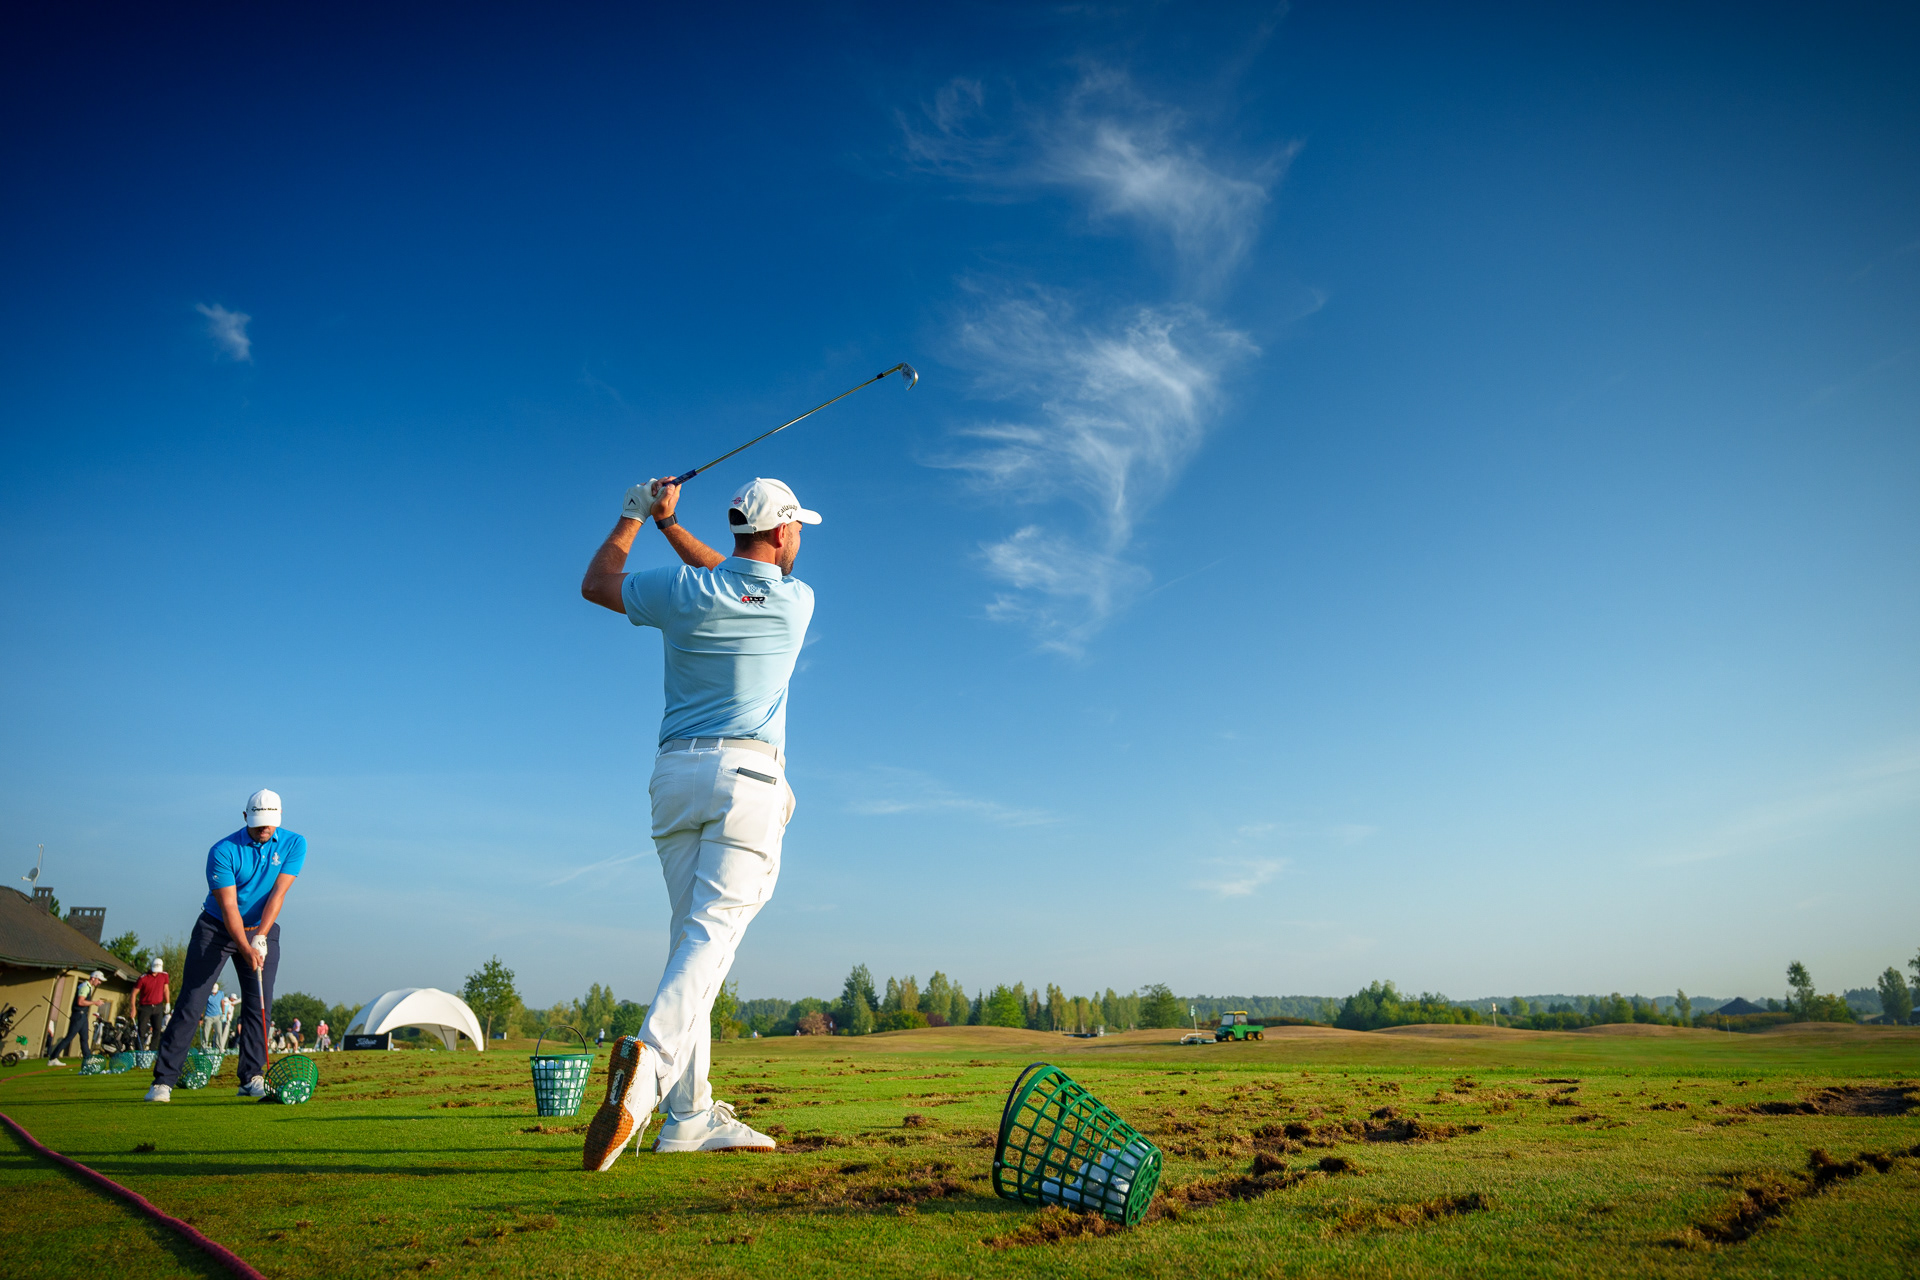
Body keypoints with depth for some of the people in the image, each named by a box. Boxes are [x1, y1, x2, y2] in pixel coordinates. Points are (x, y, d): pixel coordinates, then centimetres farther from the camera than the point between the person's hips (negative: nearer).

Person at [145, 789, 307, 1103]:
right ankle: (163, 1081, 2)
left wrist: (259, 938, -25)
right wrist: (246, 949, -30)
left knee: (258, 1003, -5)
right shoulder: (223, 851, -18)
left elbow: (277, 893, -15)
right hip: (216, 927, -1)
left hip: (263, 930, 2)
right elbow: (228, 906, -21)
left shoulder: (294, 844, -11)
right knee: (191, 1001, -5)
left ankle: (252, 1078, 0)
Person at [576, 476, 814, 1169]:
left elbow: (595, 583, 22)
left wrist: (634, 516, 33)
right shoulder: (796, 600, 3)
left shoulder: (683, 591, 3)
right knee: (711, 934, -10)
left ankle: (690, 1116, 9)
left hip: (675, 773, 3)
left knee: (691, 936, 7)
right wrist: (668, 521, 29)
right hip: (747, 774, -3)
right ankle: (651, 1059, -34)